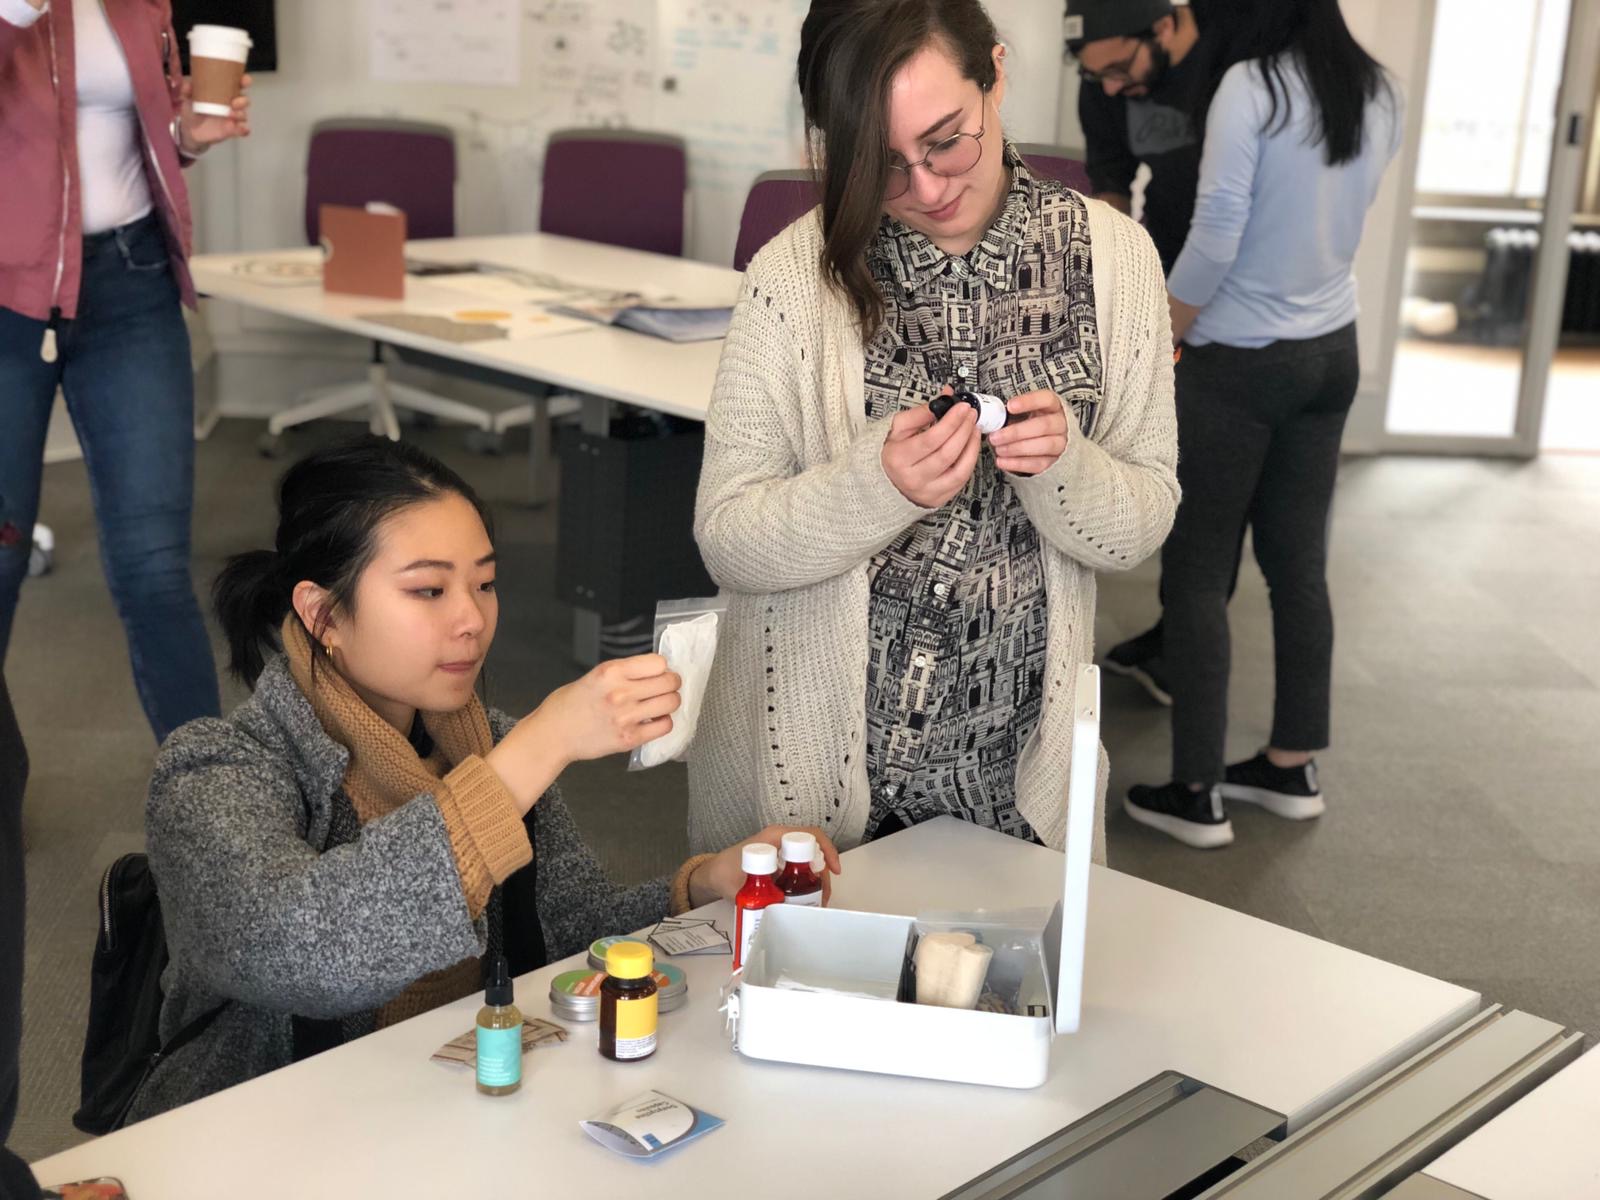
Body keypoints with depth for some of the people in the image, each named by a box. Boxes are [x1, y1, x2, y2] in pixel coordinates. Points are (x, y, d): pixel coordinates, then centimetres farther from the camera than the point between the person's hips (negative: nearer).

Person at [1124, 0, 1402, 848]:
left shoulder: (1250, 84, -15)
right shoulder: (1377, 95, 6)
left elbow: (1216, 236, -19)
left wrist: (1154, 339, -7)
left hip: (1240, 362, -7)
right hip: (1332, 352, 7)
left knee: (1196, 575, 2)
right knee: (1299, 565, 14)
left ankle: (1196, 794, 7)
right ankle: (1292, 768, 23)